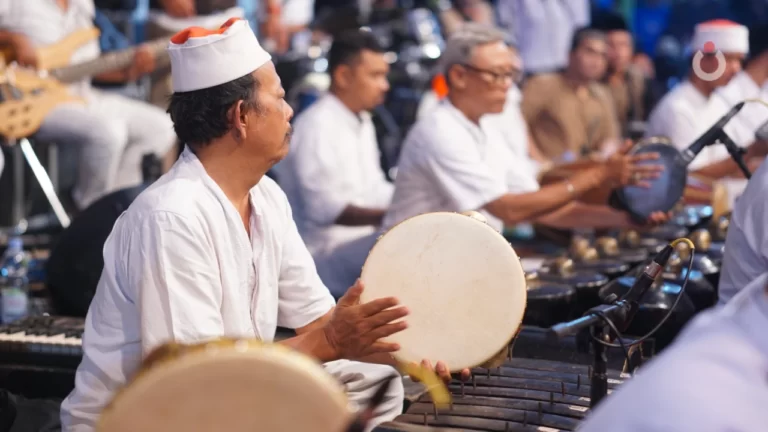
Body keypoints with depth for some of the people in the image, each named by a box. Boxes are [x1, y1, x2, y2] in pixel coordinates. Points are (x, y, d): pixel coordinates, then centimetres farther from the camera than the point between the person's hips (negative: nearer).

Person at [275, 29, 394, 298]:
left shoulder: (361, 122, 18)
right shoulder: (316, 126, -14)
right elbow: (324, 208, -21)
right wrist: (390, 216, -27)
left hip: (361, 239, 9)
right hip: (326, 251, -9)